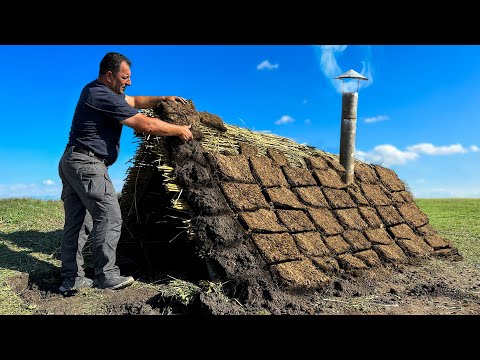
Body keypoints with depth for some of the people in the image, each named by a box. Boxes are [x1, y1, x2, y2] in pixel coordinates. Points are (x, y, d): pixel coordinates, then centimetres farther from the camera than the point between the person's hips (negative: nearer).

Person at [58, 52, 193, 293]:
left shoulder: (96, 90, 16)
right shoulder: (104, 97, -15)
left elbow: (134, 101, 27)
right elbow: (146, 125, -17)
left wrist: (163, 99, 17)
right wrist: (180, 130, -7)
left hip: (71, 162, 11)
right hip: (87, 164, -11)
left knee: (76, 222, 10)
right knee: (109, 217, -9)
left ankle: (71, 278, 15)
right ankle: (106, 276, -4)